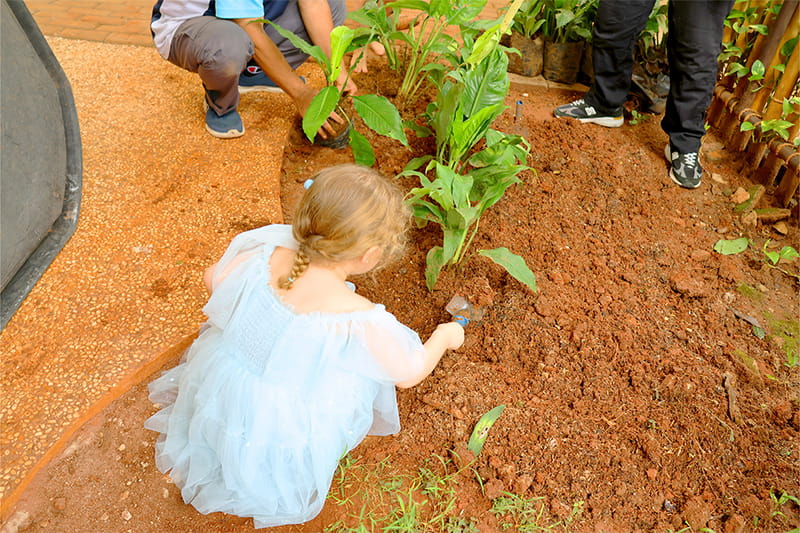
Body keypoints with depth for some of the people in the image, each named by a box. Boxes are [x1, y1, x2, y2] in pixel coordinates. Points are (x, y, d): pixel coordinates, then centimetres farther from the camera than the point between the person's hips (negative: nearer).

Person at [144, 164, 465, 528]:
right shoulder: (363, 324, -33)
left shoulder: (262, 252, -22)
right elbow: (410, 372, -14)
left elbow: (213, 280, -1)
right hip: (285, 432, -4)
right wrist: (445, 336, 4)